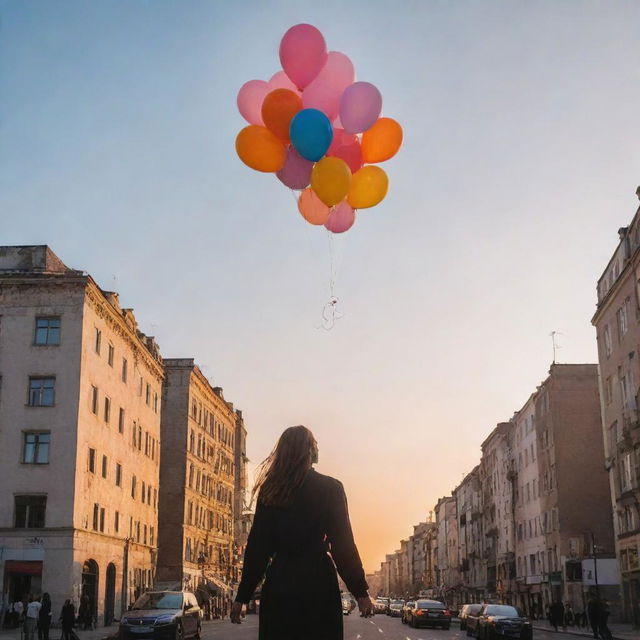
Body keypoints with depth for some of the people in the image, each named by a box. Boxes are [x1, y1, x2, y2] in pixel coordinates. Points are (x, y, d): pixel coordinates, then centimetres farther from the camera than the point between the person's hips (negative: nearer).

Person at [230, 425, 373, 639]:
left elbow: (257, 545, 5)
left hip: (279, 582, 3)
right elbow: (343, 543, -5)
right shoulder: (330, 488, -1)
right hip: (318, 581, -3)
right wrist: (361, 592, -1)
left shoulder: (270, 490, 6)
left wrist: (243, 596, 8)